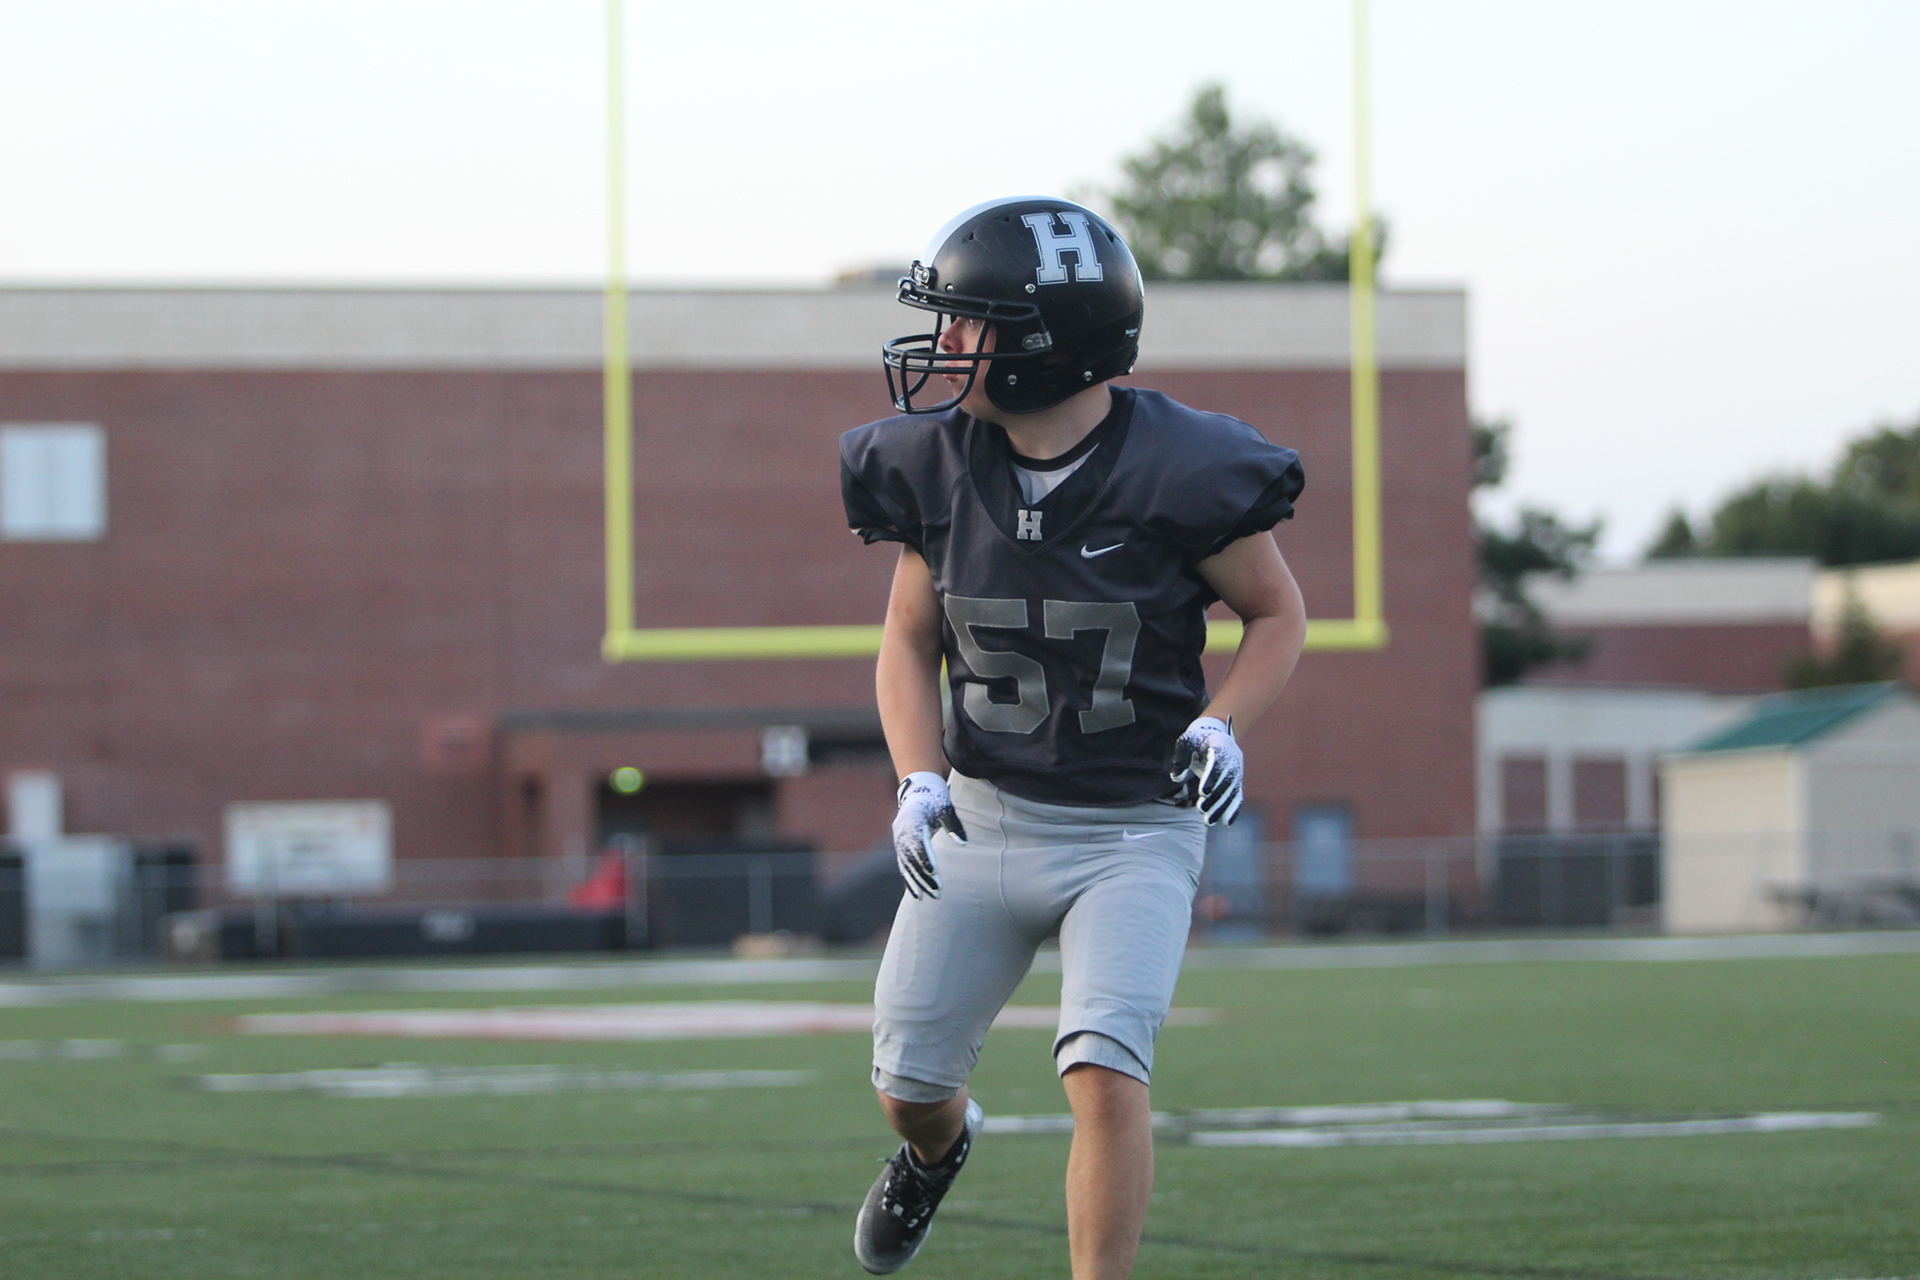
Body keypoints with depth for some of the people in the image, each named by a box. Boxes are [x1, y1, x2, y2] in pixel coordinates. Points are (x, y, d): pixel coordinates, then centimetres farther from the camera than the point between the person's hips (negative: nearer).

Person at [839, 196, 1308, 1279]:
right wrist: (919, 782, -8)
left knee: (1103, 1069, -21)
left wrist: (1220, 726, -19)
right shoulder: (939, 467, -4)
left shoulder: (1178, 472, -17)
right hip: (983, 819, 4)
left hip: (1134, 833, -4)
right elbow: (910, 643, 8)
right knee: (909, 1081, 10)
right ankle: (941, 1146, 47)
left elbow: (1279, 617, -2)